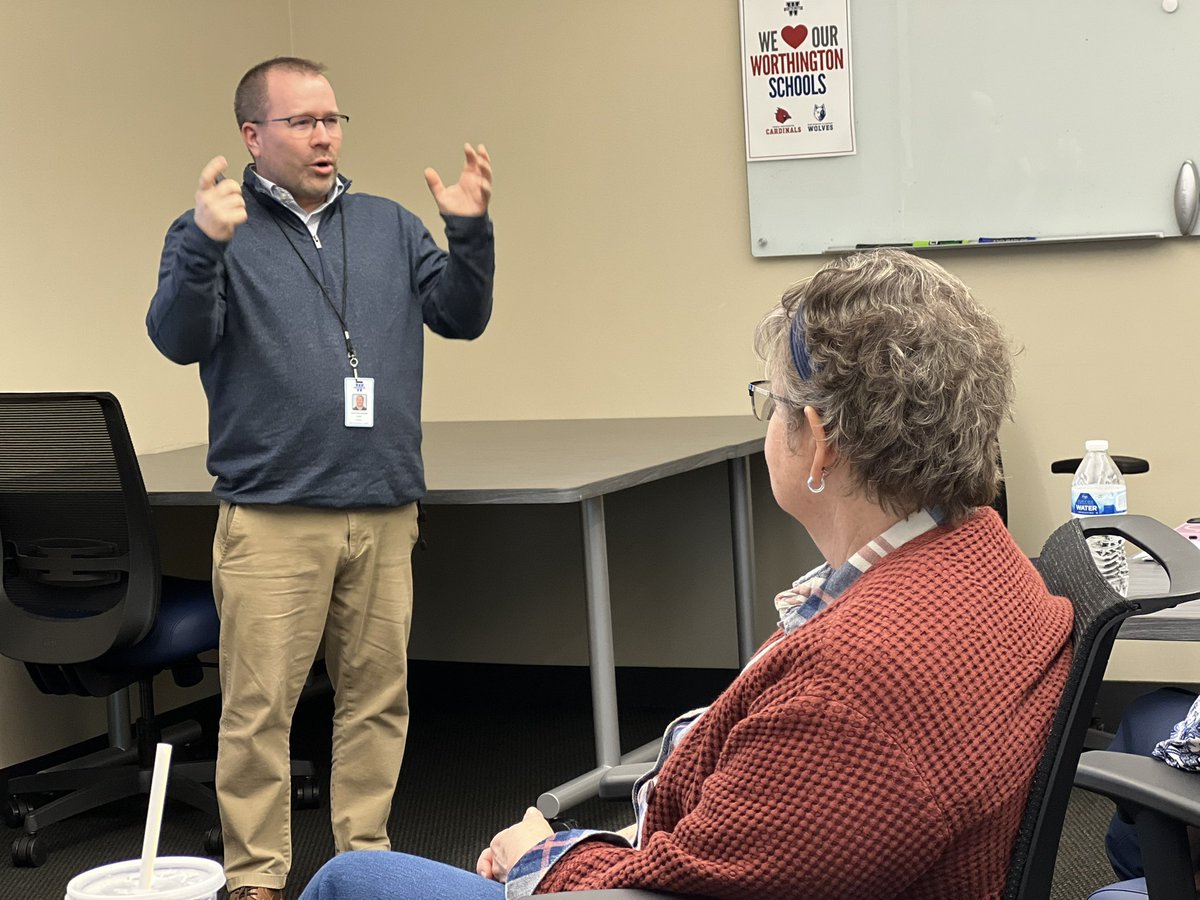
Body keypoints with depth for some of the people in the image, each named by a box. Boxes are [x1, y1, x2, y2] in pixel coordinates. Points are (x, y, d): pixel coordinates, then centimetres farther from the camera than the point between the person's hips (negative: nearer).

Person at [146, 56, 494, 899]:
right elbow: (178, 340, -10)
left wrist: (470, 233, -8)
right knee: (260, 706, -2)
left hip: (385, 512, 4)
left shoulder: (389, 225, 14)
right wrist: (206, 247, -27)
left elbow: (461, 317, 9)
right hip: (271, 514, -4)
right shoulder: (214, 230, 2)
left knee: (378, 696, 8)